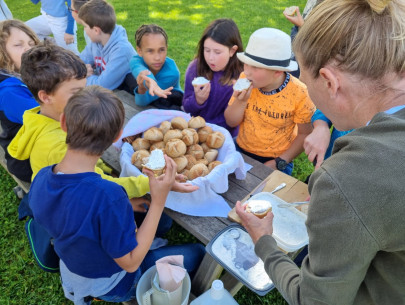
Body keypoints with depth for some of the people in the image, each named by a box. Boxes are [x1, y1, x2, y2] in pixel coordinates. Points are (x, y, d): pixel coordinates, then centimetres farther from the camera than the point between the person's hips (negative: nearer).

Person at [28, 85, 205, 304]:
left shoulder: (41, 178, -19)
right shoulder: (107, 196, -42)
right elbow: (130, 263, -28)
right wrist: (159, 200, -32)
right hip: (112, 287, -6)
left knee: (163, 219, 21)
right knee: (198, 252, 10)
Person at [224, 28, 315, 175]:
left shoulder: (299, 94, -18)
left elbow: (305, 134, -7)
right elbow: (231, 122, -3)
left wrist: (279, 162, -14)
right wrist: (240, 101, -21)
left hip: (277, 159, -2)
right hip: (242, 150, 3)